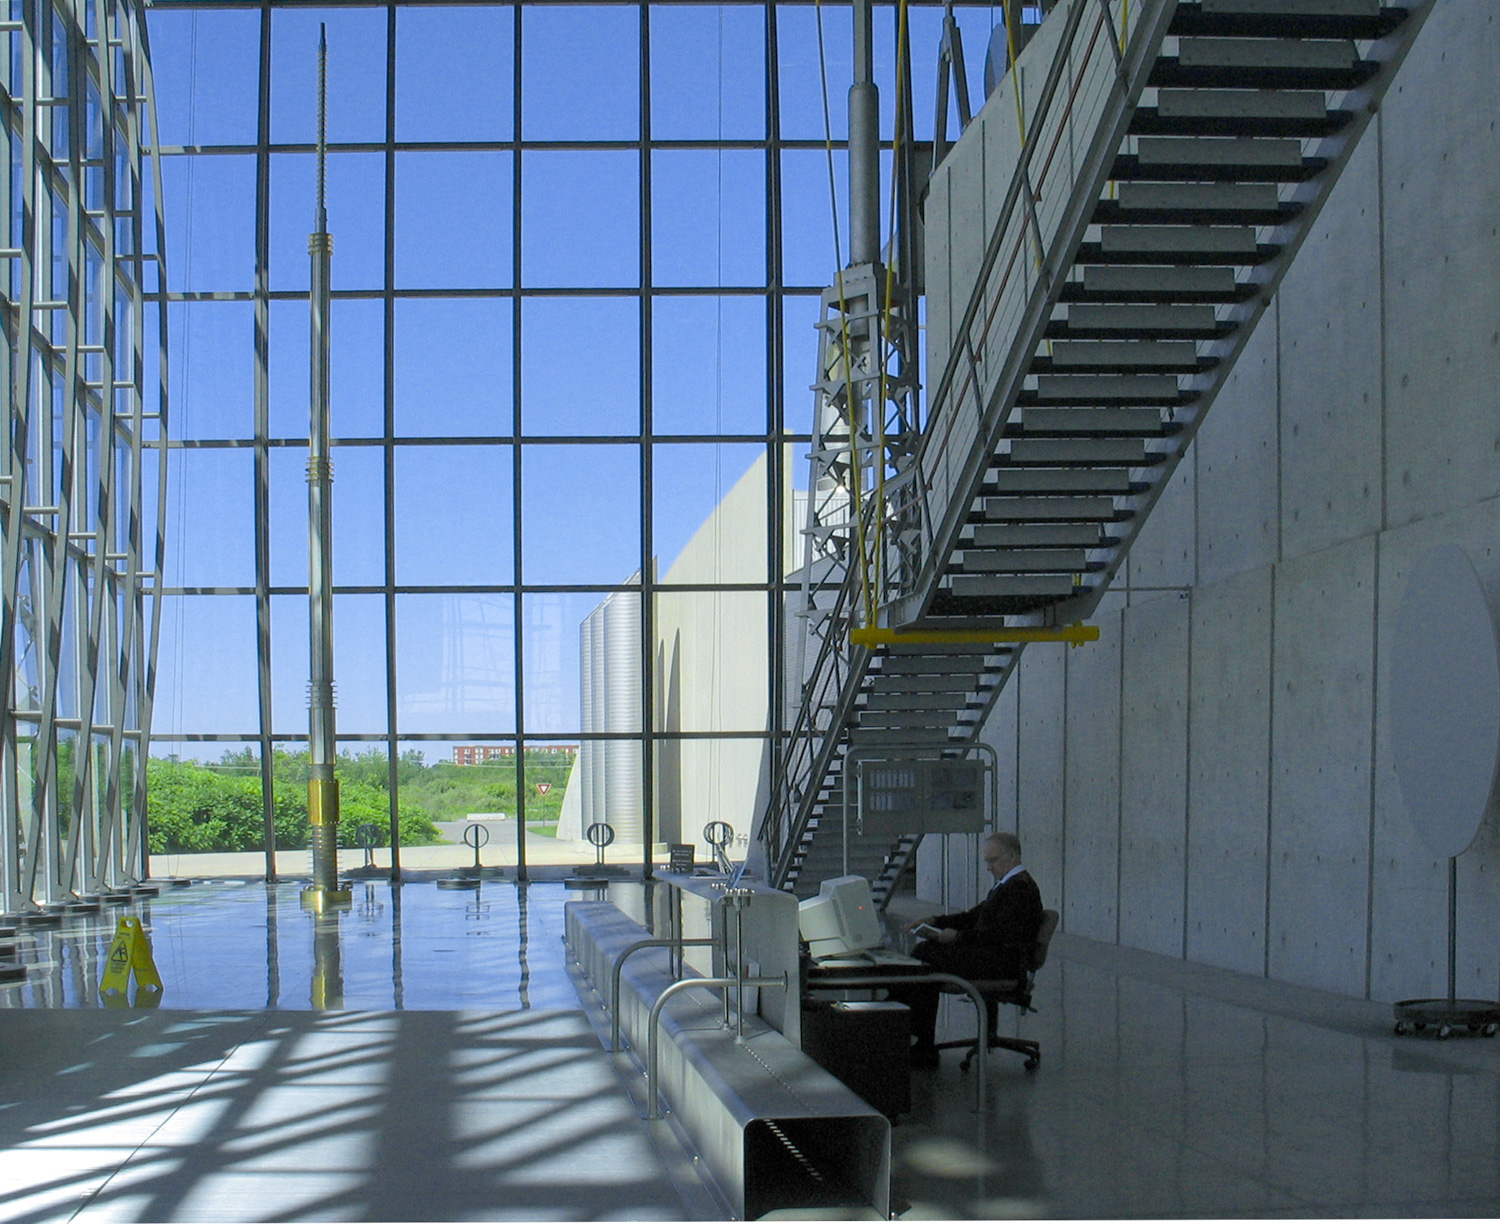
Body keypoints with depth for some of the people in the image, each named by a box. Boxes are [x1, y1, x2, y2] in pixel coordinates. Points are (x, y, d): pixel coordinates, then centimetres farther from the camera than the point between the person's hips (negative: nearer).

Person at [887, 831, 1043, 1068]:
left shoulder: (1020, 887, -12)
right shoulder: (1006, 884, 21)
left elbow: (1002, 933, -22)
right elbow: (973, 916, 24)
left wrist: (958, 936, -18)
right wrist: (935, 922, 12)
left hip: (1002, 963, -11)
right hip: (989, 954, 11)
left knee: (926, 954, -18)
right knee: (925, 949, -1)